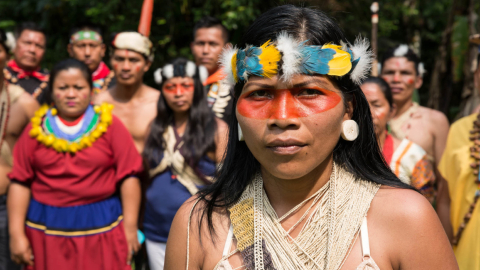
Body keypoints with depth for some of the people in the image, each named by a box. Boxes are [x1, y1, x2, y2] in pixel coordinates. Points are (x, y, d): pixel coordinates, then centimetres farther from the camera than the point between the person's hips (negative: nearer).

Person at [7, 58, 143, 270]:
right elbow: (20, 183, 2)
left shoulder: (109, 125, 0)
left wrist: (130, 228, -5)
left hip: (102, 227, -1)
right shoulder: (37, 128, 4)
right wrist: (17, 234, -2)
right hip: (47, 229, 1)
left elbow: (128, 177, -3)